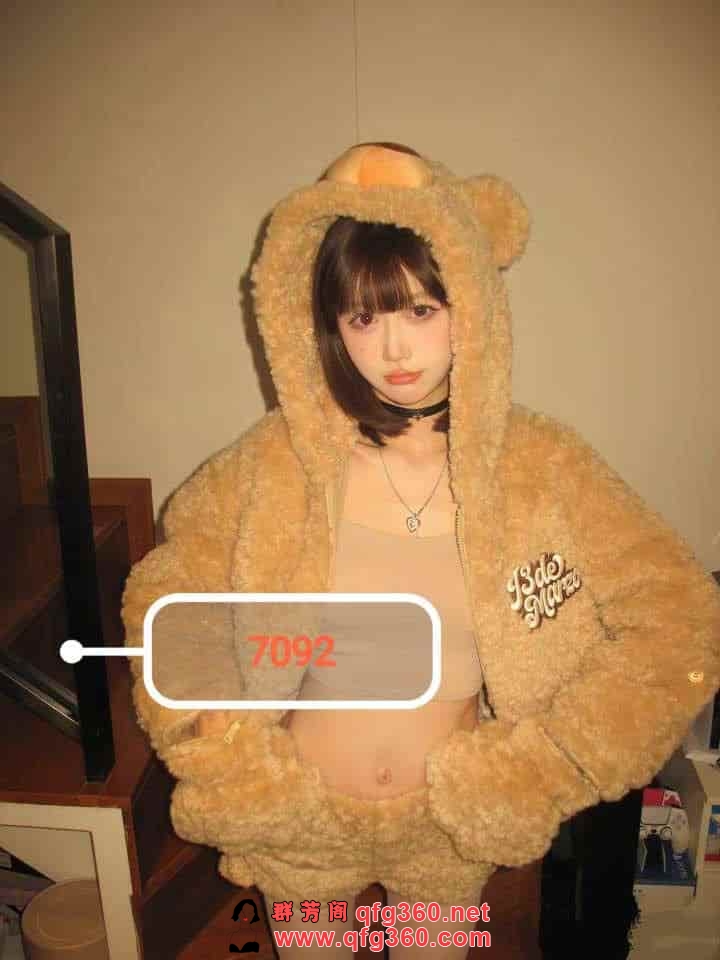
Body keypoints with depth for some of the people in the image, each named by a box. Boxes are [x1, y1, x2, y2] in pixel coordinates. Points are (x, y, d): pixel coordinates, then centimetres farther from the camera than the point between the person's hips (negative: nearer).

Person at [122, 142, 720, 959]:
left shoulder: (539, 467, -17)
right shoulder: (278, 460, -17)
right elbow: (164, 600, -6)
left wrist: (541, 769, -18)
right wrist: (225, 755, -13)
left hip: (453, 830, 0)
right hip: (297, 821, 1)